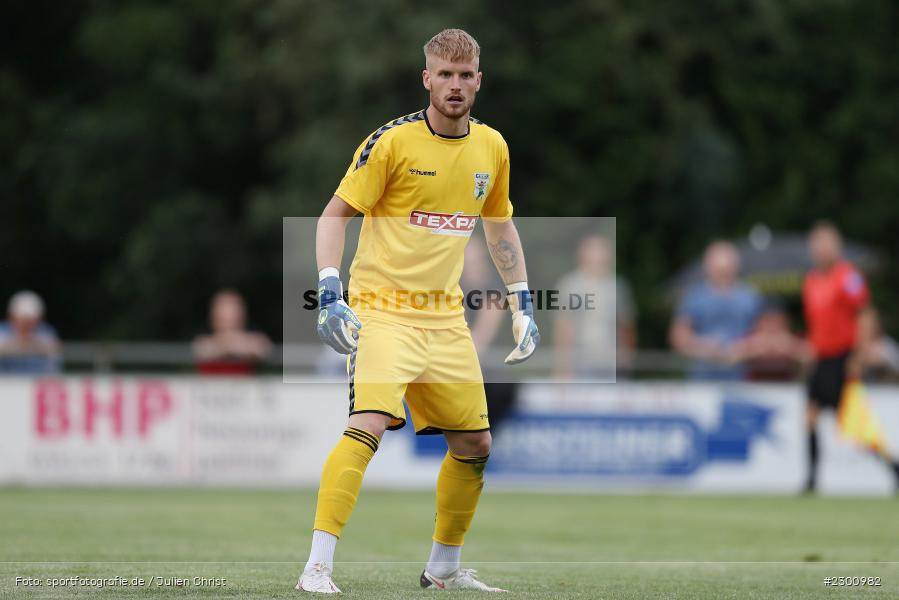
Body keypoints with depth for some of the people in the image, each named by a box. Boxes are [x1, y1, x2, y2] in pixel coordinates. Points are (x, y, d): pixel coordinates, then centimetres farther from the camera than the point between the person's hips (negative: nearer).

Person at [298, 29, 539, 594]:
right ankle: (317, 568, -24)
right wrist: (330, 292, -18)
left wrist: (522, 304, 17)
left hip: (447, 315, 6)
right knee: (368, 425, -24)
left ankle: (444, 568, 27)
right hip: (383, 309, -6)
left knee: (475, 444, 9)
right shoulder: (393, 141, -11)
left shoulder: (491, 147, 6)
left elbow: (500, 226, 21)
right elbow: (335, 214, -7)